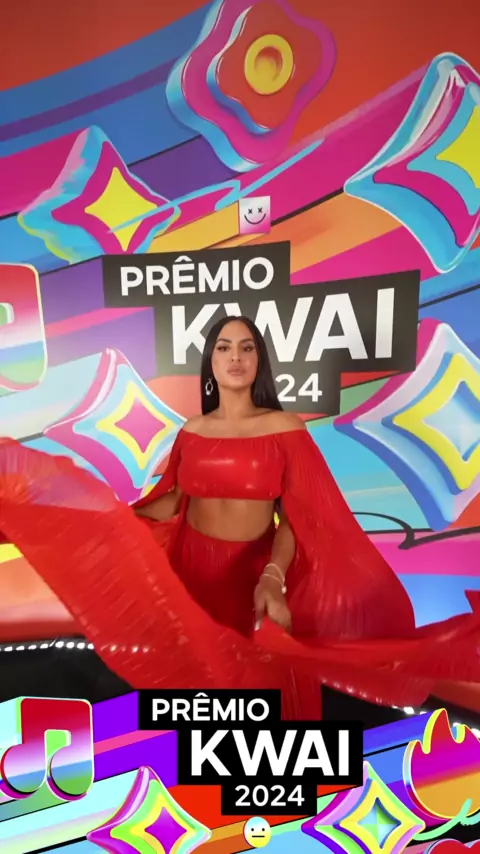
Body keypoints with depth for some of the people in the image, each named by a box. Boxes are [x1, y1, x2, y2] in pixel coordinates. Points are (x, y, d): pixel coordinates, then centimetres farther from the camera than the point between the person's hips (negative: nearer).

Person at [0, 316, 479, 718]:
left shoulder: (285, 428, -8)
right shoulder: (192, 431, 3)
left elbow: (296, 516, -12)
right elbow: (173, 502, 8)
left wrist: (273, 578, -28)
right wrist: (110, 518, 1)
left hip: (256, 571, -2)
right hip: (194, 568, 3)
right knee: (202, 672, 12)